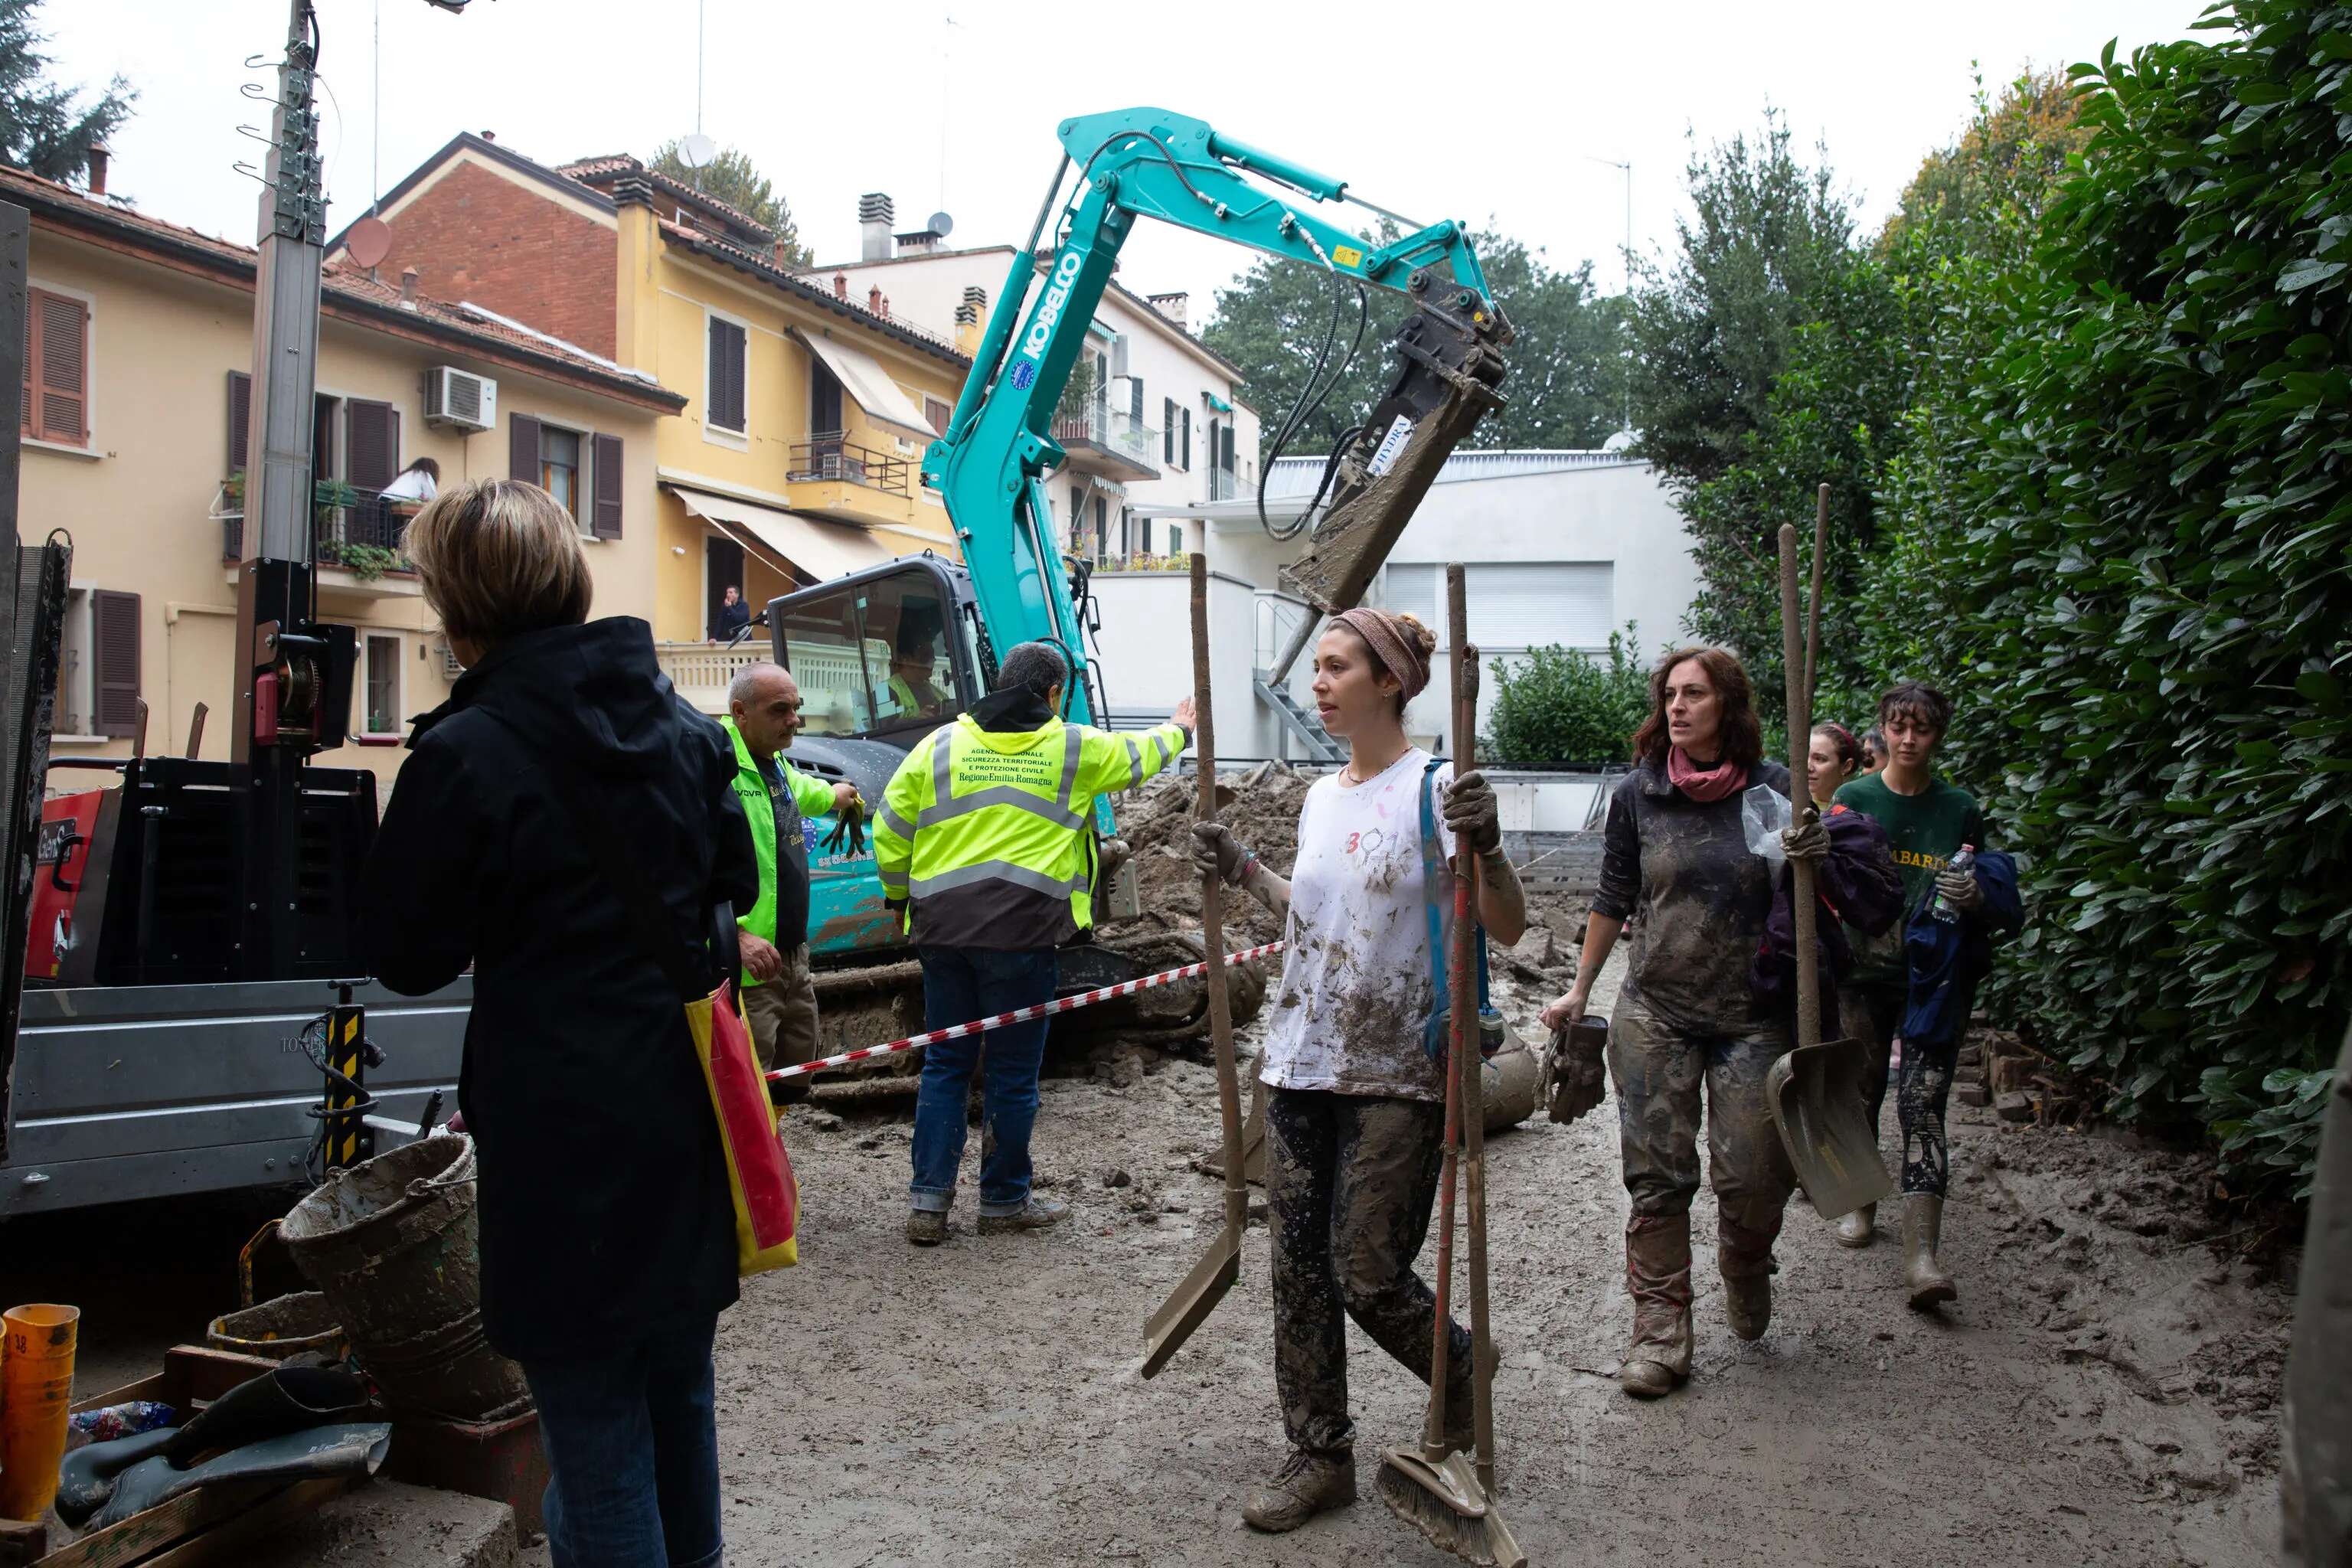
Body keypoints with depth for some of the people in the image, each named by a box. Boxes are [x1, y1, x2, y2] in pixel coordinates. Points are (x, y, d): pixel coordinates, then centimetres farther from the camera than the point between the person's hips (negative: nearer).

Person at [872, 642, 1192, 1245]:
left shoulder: (940, 743, 9)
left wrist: (901, 895, 23)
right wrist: (1179, 730, 43)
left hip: (941, 926, 3)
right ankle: (1005, 1201, 19)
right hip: (1022, 929, -3)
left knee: (945, 1062, 12)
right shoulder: (1073, 748, 4)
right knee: (1014, 1070, 8)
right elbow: (1139, 756, 22)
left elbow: (889, 830, 9)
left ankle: (929, 1203, 12)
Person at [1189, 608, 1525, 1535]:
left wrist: (1485, 847, -30)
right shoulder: (1321, 798, 11)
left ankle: (1462, 1375, 29)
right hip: (1302, 1067, 7)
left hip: (1397, 1077, -7)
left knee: (1369, 1276, -1)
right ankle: (1320, 1457, 23)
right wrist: (1244, 873, 16)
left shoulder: (1434, 790, -10)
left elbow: (1507, 930, -14)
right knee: (1301, 1271, 9)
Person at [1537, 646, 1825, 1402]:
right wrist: (1579, 991, 13)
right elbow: (1614, 899, 10)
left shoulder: (1775, 789, -3)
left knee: (1755, 1175, -1)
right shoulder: (1638, 794, 0)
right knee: (1658, 1176, 1)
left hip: (1752, 1017, -1)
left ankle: (1745, 1268, 34)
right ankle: (1661, 1331, 13)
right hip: (1655, 1014, 1)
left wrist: (1813, 858, -18)